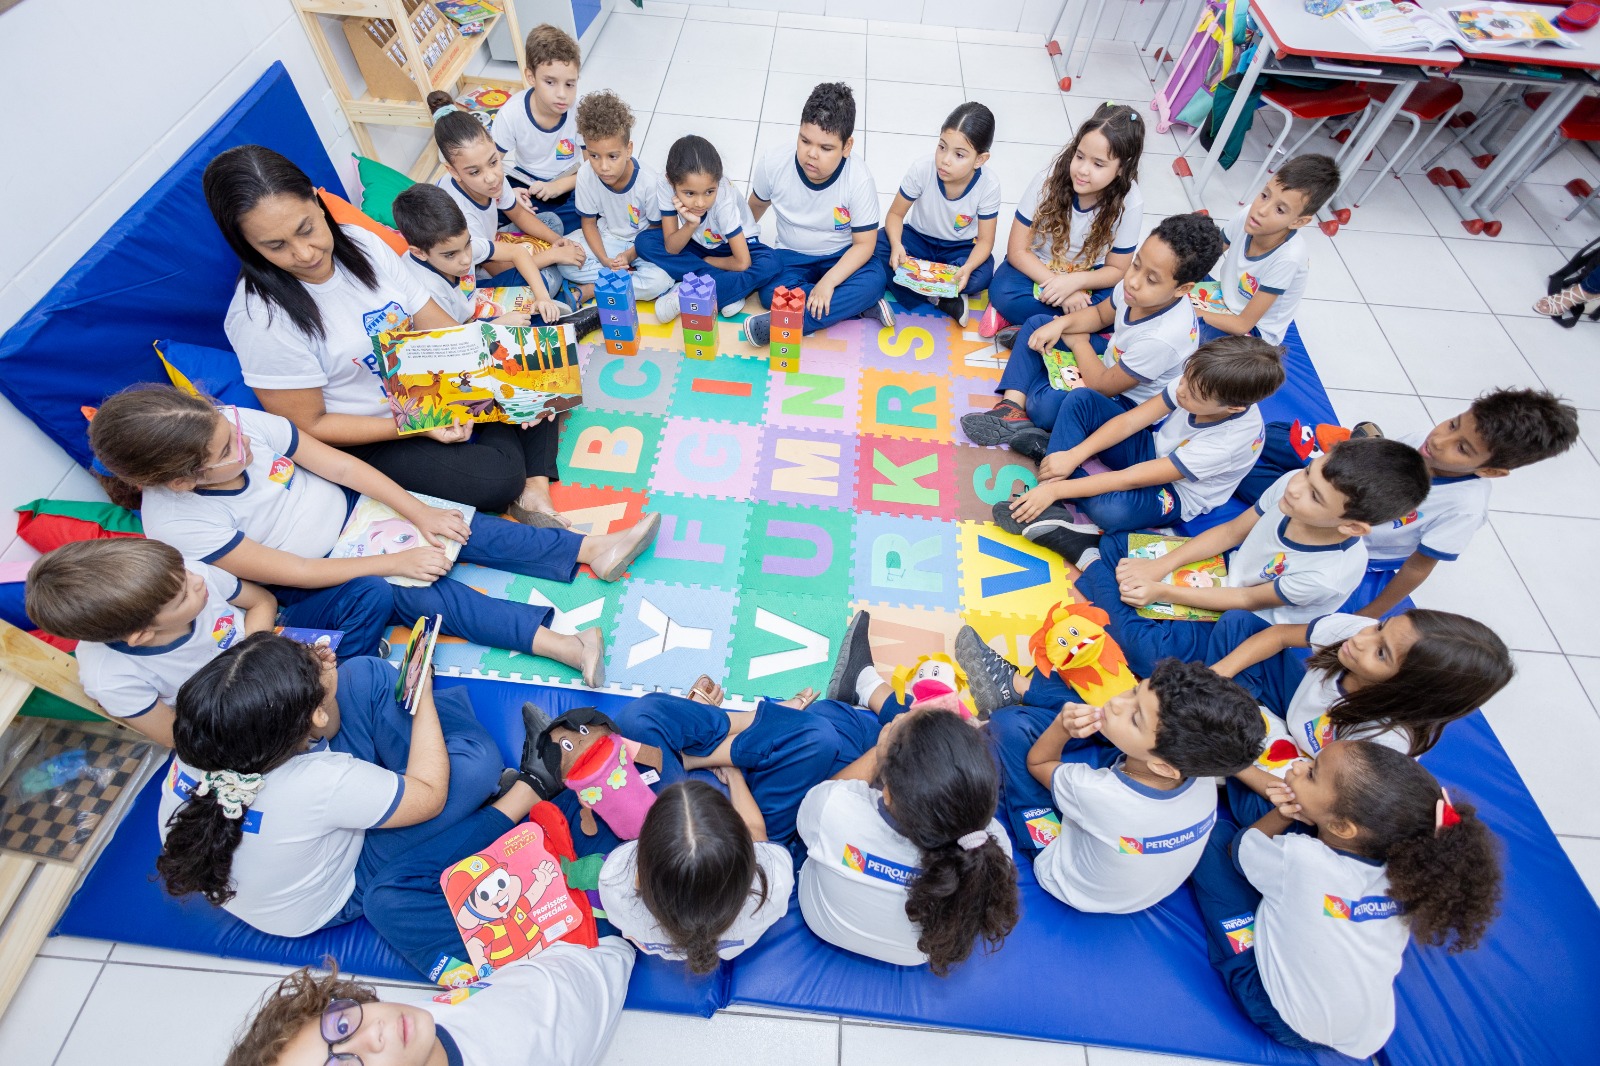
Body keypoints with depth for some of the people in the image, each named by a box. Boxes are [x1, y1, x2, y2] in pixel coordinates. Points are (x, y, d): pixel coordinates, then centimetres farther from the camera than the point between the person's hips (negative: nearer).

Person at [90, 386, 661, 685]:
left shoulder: (234, 421, -18)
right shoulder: (178, 525, -27)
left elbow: (336, 462, -11)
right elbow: (294, 573, -22)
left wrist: (419, 513, -15)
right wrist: (396, 561, -22)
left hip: (347, 509, 5)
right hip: (316, 578, -4)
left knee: (461, 528, -15)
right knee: (384, 594, -26)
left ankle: (593, 550, -19)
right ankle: (563, 644, -40)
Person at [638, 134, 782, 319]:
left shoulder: (724, 200, -33)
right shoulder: (666, 191, -26)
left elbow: (742, 263, -30)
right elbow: (671, 250, -21)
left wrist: (704, 261, -15)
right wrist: (691, 224, -38)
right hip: (697, 244, 3)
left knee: (769, 263, -33)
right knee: (644, 241, -20)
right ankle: (727, 292, -25)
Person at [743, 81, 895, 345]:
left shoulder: (858, 179, -21)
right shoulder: (773, 165, -16)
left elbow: (864, 243, -18)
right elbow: (757, 205, 6)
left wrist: (828, 281, -29)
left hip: (841, 257, -1)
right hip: (790, 256, 1)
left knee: (875, 279, -31)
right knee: (771, 293, -31)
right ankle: (861, 305, -23)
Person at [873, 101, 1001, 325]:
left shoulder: (989, 186, -22)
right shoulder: (921, 170, -23)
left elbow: (985, 240, -15)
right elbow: (895, 214, -13)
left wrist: (967, 269, -37)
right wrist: (896, 245, -35)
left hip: (959, 248, -1)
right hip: (918, 239, 1)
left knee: (982, 273, -32)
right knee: (878, 245, -28)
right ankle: (941, 300, -24)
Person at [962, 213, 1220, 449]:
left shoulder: (1164, 338, -35)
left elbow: (1102, 386, -25)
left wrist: (1078, 342, -11)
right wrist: (1061, 324, -13)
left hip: (1131, 406, -8)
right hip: (1113, 363, 9)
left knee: (1047, 405, -37)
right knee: (1037, 324, 3)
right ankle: (1012, 408, -9)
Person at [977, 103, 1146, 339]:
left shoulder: (1129, 203, -20)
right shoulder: (1049, 179, -22)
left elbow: (1117, 269, -9)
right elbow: (1017, 250, -17)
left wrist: (1074, 281, -30)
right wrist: (1059, 287, -28)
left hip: (1086, 275, 1)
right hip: (1037, 266, -1)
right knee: (1002, 292, -33)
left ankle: (1021, 313, -23)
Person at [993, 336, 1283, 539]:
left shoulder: (1227, 442, -34)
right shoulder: (1201, 381, -20)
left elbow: (1131, 479, -35)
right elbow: (1130, 420, -16)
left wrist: (1057, 488, -35)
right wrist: (1073, 455, -28)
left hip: (1174, 494, -6)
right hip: (1153, 449, 7)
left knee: (1111, 509, -42)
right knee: (1082, 400, -14)